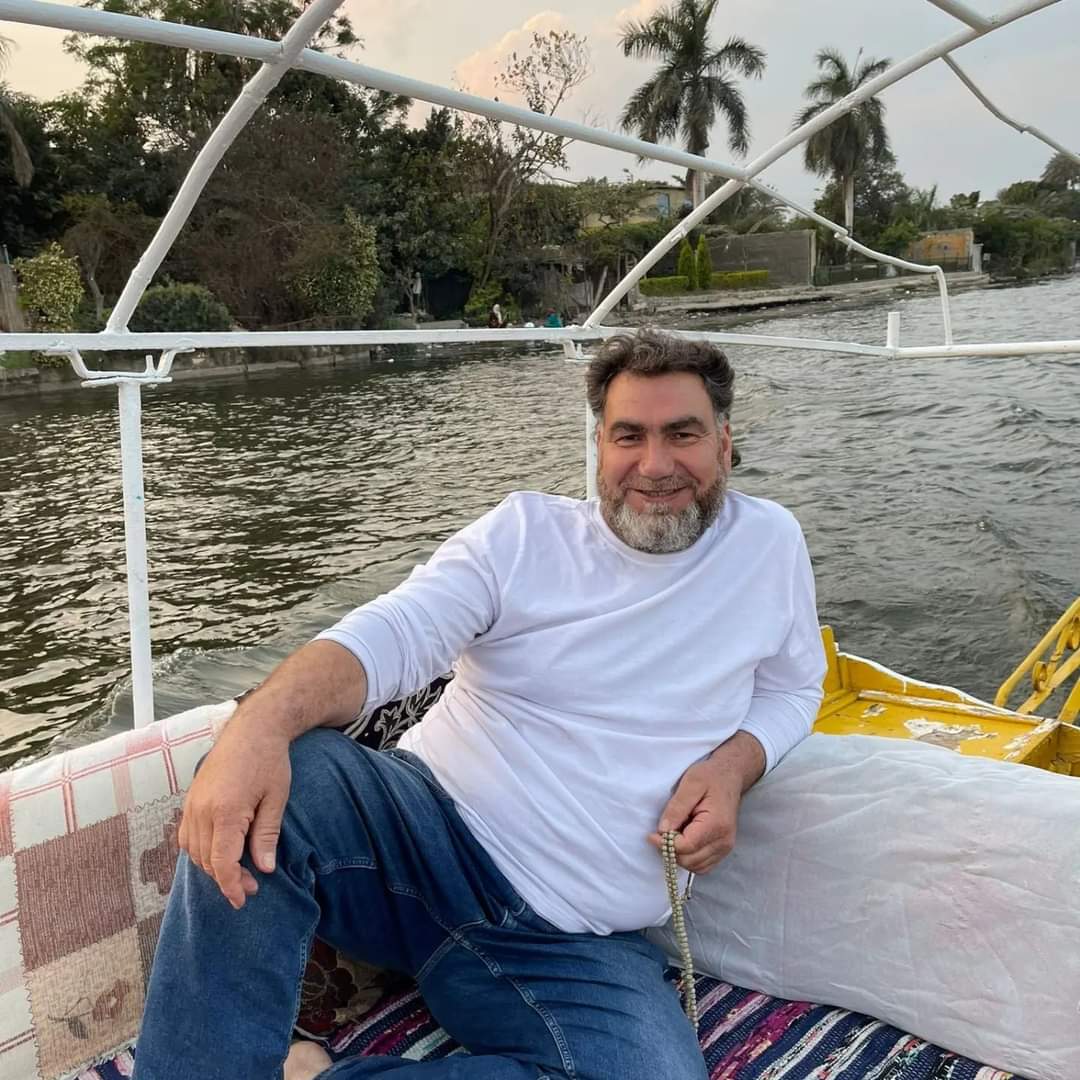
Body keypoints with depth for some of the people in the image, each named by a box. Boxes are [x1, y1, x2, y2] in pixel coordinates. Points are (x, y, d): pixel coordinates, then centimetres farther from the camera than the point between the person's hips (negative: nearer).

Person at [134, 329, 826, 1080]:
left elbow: (791, 688, 19)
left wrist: (732, 764, -5)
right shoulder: (526, 530, -1)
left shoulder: (770, 543, 6)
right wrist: (259, 724, -36)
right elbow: (392, 636, -14)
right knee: (262, 793, -32)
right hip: (432, 835, -1)